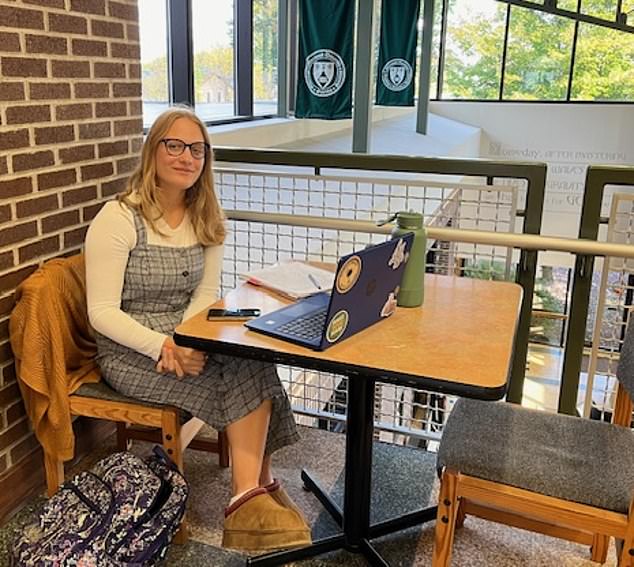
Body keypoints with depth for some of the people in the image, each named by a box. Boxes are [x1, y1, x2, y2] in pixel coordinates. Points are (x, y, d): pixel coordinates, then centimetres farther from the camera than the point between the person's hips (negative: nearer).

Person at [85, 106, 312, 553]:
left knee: (253, 361, -26)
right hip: (131, 352, -5)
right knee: (247, 375, -26)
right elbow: (102, 312, -16)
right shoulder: (117, 219, -14)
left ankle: (250, 495, -19)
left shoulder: (205, 217, 6)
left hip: (186, 337, 6)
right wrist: (163, 346, -29)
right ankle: (257, 486, -12)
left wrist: (184, 340, -16)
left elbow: (206, 292, 4)